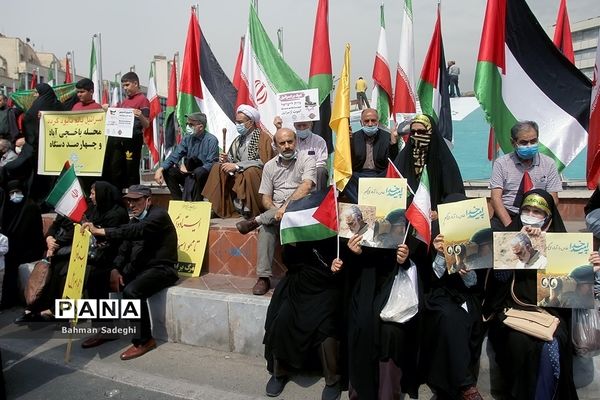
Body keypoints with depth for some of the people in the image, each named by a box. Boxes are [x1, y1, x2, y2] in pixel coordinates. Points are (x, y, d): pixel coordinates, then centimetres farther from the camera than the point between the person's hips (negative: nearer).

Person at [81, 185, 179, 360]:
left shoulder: (159, 215, -12)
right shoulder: (136, 219, 14)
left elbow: (135, 231, -30)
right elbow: (125, 247, 10)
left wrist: (100, 231, -36)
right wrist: (116, 269, -8)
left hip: (161, 268, -8)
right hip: (137, 267, 9)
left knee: (131, 291, -32)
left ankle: (144, 341, -15)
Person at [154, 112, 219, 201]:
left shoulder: (211, 140, -11)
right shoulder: (187, 138, 6)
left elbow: (211, 164, -18)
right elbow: (174, 156, 0)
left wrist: (191, 171, -23)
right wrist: (160, 169, -17)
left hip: (204, 176, -6)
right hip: (189, 174, 6)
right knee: (167, 171, -12)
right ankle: (179, 201, -5)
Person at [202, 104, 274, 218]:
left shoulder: (263, 138, -8)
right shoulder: (239, 139, 15)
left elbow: (263, 162, -19)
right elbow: (233, 160, 16)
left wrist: (237, 166, -20)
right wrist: (226, 160, -10)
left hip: (256, 174, -7)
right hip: (238, 175, 7)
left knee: (249, 172, -36)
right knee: (217, 168, -9)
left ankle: (249, 210, -22)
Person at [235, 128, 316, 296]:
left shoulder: (306, 160, -1)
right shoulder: (270, 166, 12)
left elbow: (306, 187, -18)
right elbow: (266, 198, 9)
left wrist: (286, 206, -29)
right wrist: (276, 211, -13)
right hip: (276, 210, 2)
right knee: (266, 229, -30)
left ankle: (256, 221, -20)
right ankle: (264, 277, -23)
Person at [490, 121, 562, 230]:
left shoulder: (549, 164, 9)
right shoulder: (501, 163, 3)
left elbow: (553, 199, 6)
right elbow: (495, 198, -4)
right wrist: (510, 226, -18)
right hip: (506, 216, -1)